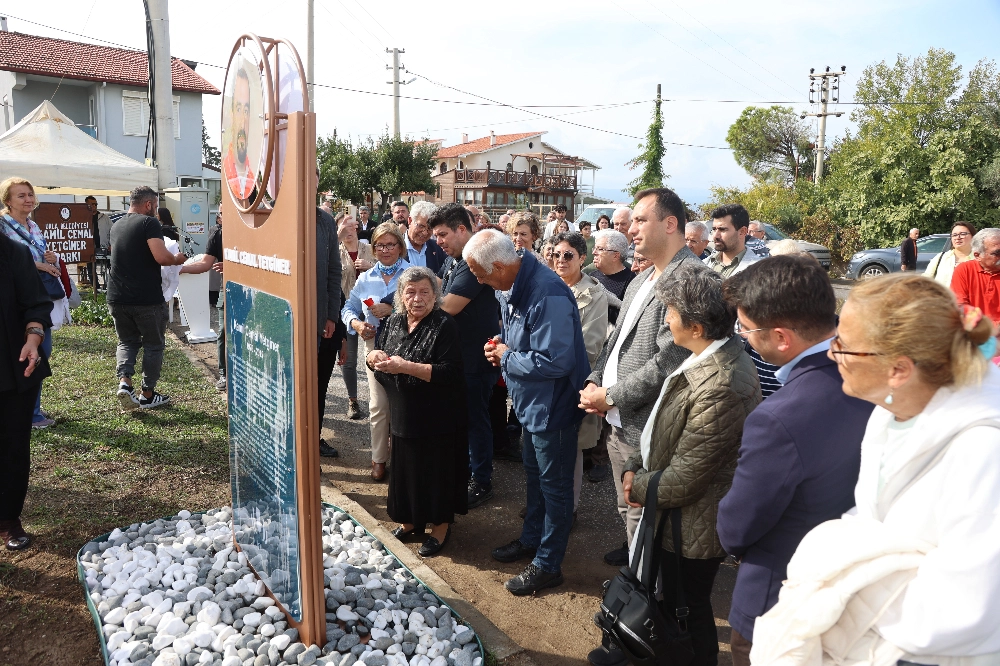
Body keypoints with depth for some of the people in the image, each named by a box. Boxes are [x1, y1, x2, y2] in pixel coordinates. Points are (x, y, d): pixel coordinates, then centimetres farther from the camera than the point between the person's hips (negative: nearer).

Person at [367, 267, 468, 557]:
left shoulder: (444, 326, -14)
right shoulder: (393, 322, 6)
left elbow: (450, 372, -23)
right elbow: (375, 357, 15)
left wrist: (406, 366, -27)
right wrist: (374, 357, -10)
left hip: (437, 419, -6)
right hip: (403, 414, 6)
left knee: (435, 470, 5)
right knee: (405, 467, 16)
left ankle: (440, 527, 24)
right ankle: (411, 521, 35)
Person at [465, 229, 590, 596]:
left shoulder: (548, 295, -31)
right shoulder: (510, 288, 1)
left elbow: (556, 361, -34)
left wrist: (507, 357, -20)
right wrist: (501, 346, -4)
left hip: (553, 404, -10)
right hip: (532, 402, 10)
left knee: (554, 483, 7)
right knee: (534, 474, 24)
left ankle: (548, 564, 23)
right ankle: (531, 539, 44)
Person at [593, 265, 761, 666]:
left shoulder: (721, 386, -34)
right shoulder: (716, 355, -4)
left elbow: (684, 478, -26)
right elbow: (664, 423, 7)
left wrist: (640, 488, -9)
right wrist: (635, 467, -3)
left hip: (693, 525, -9)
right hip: (675, 514, 9)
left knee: (689, 607, 16)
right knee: (667, 592, 28)